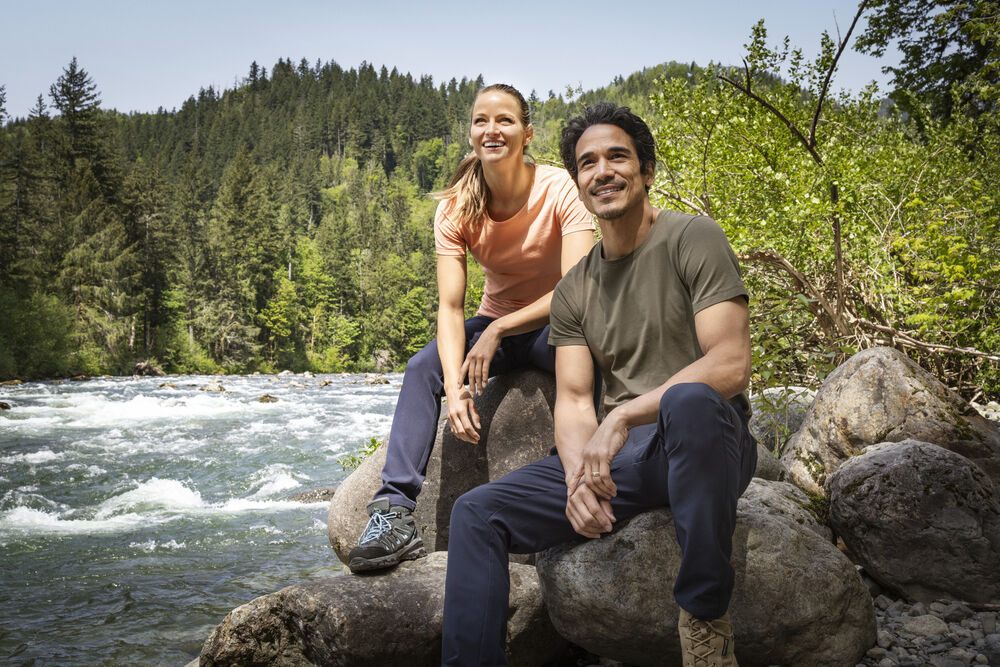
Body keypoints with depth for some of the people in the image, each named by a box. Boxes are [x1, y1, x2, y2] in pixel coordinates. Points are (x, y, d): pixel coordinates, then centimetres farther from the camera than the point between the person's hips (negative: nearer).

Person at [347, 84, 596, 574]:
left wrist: (496, 332, -31)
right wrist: (454, 387, -32)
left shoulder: (560, 190, -19)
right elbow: (450, 306, -16)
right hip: (496, 323, 4)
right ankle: (395, 511, -25)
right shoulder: (456, 209, -10)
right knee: (423, 367, -20)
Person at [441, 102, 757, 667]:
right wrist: (580, 474, -17)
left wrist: (623, 416, -23)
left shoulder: (692, 237, -4)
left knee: (689, 398, -41)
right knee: (476, 513, -7)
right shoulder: (574, 291, 13)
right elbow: (573, 402, 6)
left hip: (705, 446, -5)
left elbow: (732, 365, -16)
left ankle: (706, 619, -26)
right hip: (620, 456, 6)